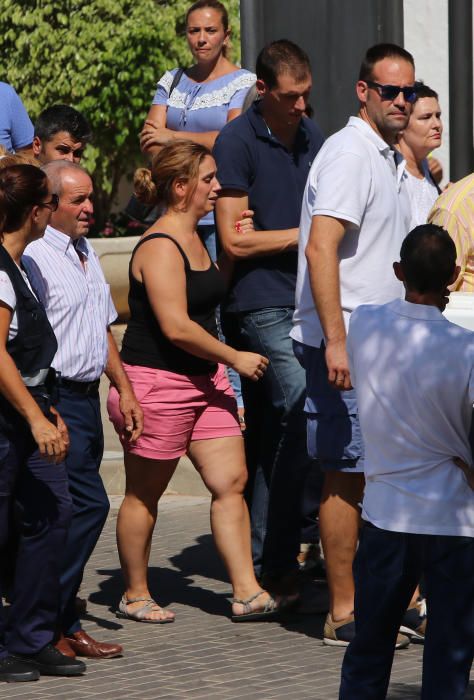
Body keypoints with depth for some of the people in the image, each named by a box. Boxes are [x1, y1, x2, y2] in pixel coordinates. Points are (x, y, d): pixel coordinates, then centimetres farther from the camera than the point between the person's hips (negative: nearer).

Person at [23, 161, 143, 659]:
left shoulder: (85, 253, 17)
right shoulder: (34, 257, -13)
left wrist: (124, 389, 23)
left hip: (86, 398, 9)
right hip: (56, 400, -9)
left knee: (74, 511, 8)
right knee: (88, 503, -14)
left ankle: (53, 613, 13)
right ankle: (52, 623, -8)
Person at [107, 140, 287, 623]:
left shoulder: (195, 240, 13)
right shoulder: (159, 247, -17)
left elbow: (215, 290, 32)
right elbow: (176, 327, -22)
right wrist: (235, 358, -13)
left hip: (204, 381, 9)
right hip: (155, 383, -9)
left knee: (231, 482, 2)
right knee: (144, 494, 4)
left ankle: (247, 593, 2)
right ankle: (135, 596, 17)